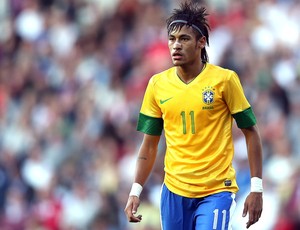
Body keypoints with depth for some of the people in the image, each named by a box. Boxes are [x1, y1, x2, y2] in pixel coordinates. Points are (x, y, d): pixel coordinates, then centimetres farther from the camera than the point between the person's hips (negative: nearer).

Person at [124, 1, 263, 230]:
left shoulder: (224, 80, -6)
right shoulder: (158, 84, 5)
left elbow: (251, 131, -1)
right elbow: (150, 145, 11)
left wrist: (256, 189, -6)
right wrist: (135, 192, 3)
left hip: (216, 191, -4)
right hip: (174, 192, 4)